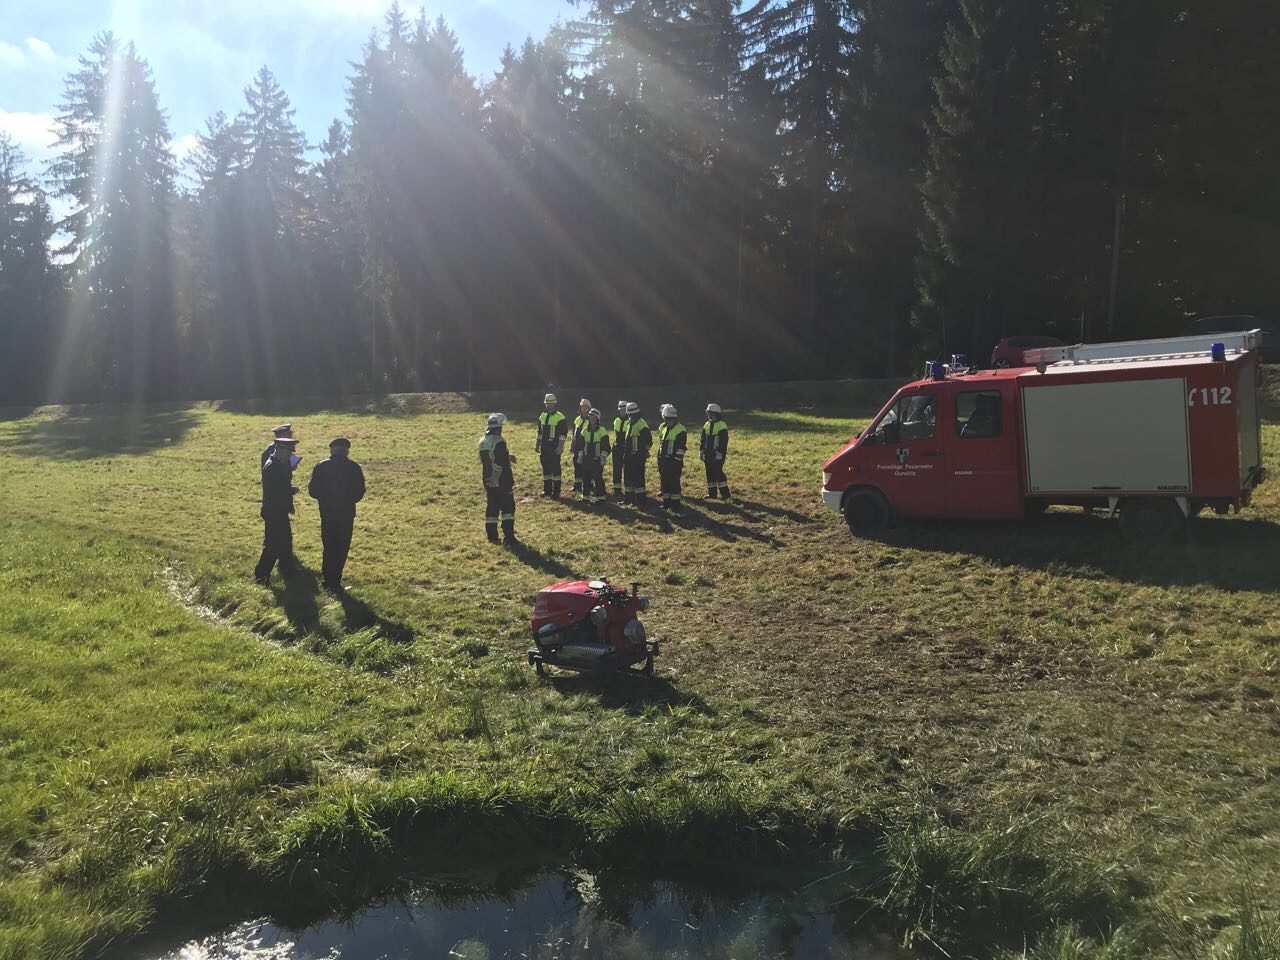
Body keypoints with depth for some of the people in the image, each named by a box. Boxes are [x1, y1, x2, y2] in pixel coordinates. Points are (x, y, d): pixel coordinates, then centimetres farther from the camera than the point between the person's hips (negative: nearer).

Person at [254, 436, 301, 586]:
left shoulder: (280, 464, 7)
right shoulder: (271, 466, -23)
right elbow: (274, 491, -27)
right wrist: (292, 490, -17)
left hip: (280, 511, 10)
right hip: (273, 512, -10)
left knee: (286, 539, 22)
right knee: (273, 544, -5)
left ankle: (285, 566, 38)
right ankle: (261, 576, 3)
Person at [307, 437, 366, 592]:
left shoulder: (321, 466, -4)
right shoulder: (354, 467, -7)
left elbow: (312, 490, -2)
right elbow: (359, 492, -3)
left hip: (327, 514, 2)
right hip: (347, 514, -1)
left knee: (329, 547, 15)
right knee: (342, 548, 8)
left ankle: (329, 580, 18)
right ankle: (335, 581, 9)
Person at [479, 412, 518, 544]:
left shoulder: (482, 441, 8)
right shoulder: (499, 442, -18)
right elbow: (503, 465, -20)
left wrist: (507, 456, 20)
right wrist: (510, 482, -14)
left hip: (488, 481, 7)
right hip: (501, 482, -7)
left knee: (491, 507, 12)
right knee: (508, 507, -1)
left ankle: (492, 536, 14)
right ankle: (508, 537, -5)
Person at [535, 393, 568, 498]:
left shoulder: (560, 417, -7)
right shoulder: (542, 416, 12)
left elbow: (563, 434, -10)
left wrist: (560, 447, -17)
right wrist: (537, 445, 15)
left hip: (555, 447, -6)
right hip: (544, 447, 6)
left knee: (555, 468, -4)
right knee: (546, 468, 9)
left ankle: (556, 492, 1)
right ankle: (547, 490, 18)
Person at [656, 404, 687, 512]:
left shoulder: (680, 430, -11)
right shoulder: (663, 428, 13)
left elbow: (681, 448, -14)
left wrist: (678, 462, -17)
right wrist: (659, 460, 19)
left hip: (674, 461, -8)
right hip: (663, 461, 8)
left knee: (674, 483, -5)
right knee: (664, 482, 12)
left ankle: (675, 505, 0)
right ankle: (666, 503, 21)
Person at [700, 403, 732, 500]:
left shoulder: (722, 425, -10)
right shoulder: (707, 425, 12)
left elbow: (724, 441, -14)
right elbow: (703, 439, 17)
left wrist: (720, 452, -19)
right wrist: (701, 450, 11)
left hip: (718, 454, -7)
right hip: (708, 454, 7)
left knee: (718, 473, -11)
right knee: (710, 473, 9)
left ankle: (725, 494, -5)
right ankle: (712, 493, 17)